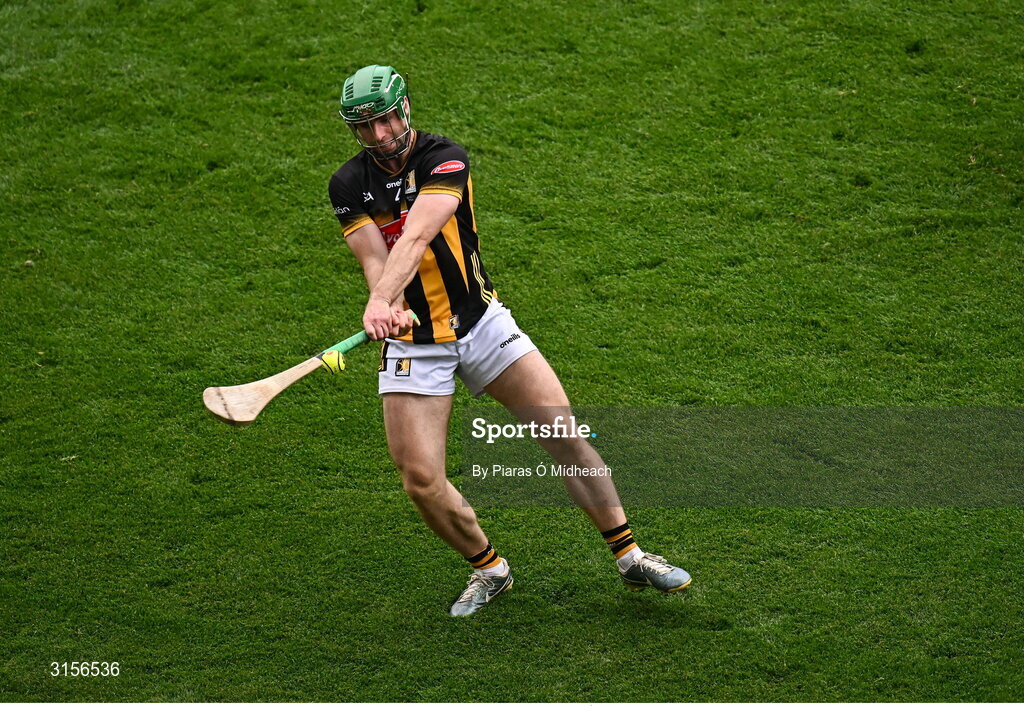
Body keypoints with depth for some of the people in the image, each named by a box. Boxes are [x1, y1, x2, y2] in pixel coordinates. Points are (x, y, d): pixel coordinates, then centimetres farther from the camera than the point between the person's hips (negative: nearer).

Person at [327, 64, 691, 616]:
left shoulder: (444, 159, -13)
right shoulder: (348, 185, -2)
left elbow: (415, 237, -29)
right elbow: (374, 260, -15)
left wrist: (380, 300, -46)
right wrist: (386, 304, -38)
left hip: (481, 323, -1)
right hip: (412, 344, 1)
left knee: (566, 436, -7)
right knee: (421, 481, -9)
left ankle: (630, 559, 8)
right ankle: (488, 568, 17)